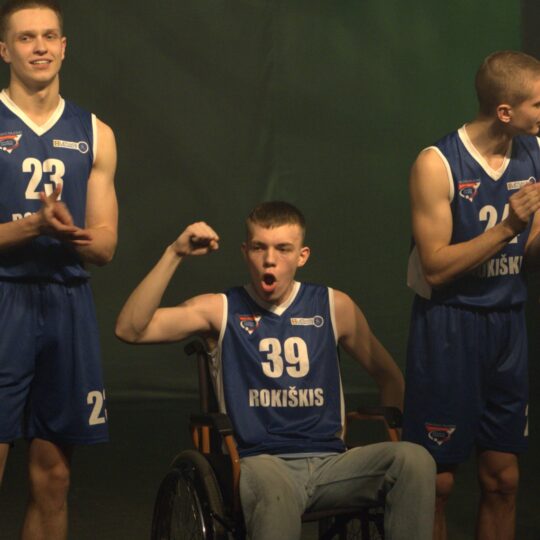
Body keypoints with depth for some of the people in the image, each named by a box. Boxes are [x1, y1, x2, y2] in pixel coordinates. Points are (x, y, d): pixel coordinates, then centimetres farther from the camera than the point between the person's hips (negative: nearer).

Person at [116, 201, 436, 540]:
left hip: (329, 462, 3)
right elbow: (131, 330, -6)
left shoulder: (334, 307, 11)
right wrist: (175, 254, -11)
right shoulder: (220, 311, 6)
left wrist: (397, 435, 10)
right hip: (258, 464, -3)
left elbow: (388, 375, 24)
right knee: (274, 484, -41)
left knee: (415, 459, -27)